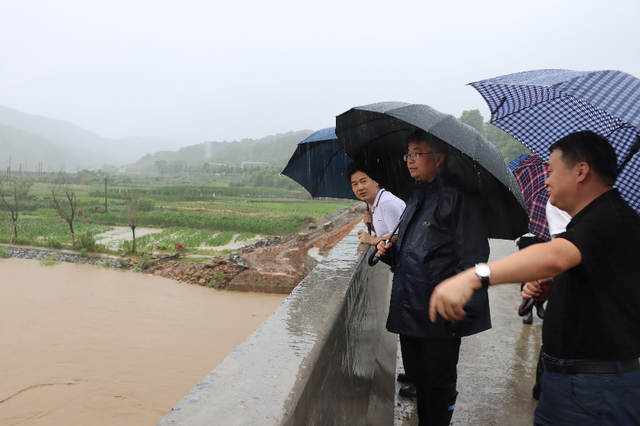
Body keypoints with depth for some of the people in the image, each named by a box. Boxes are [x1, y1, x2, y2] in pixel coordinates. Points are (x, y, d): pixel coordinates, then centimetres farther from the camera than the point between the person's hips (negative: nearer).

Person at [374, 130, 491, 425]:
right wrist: (389, 252, 5)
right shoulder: (416, 198, 15)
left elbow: (473, 260, -15)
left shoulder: (458, 199, -11)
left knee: (438, 385, 7)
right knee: (419, 378, 20)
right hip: (410, 310, 8)